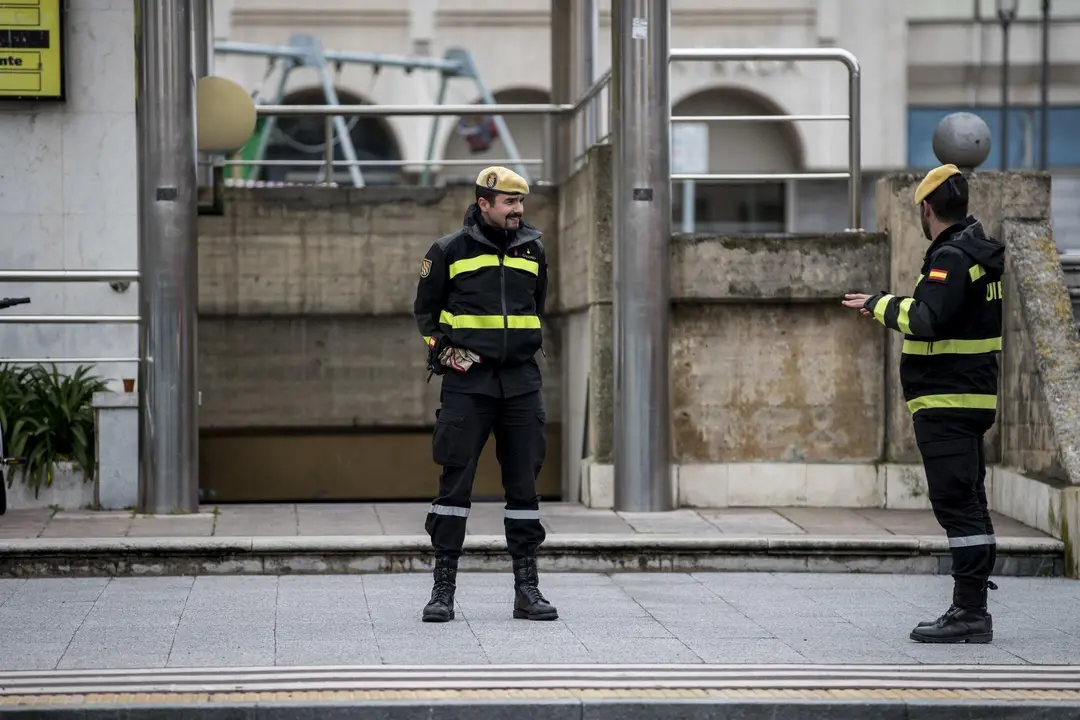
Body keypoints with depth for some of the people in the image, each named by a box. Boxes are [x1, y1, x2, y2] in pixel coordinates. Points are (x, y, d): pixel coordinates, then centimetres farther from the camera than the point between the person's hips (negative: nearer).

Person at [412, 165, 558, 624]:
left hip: (521, 380, 3)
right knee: (455, 481, -4)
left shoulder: (533, 250, 10)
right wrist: (443, 349, -4)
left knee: (524, 482, 4)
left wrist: (531, 345, 13)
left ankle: (527, 589, 9)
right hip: (467, 381, -3)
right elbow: (426, 310, 9)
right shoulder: (449, 251, 0)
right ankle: (443, 588, 2)